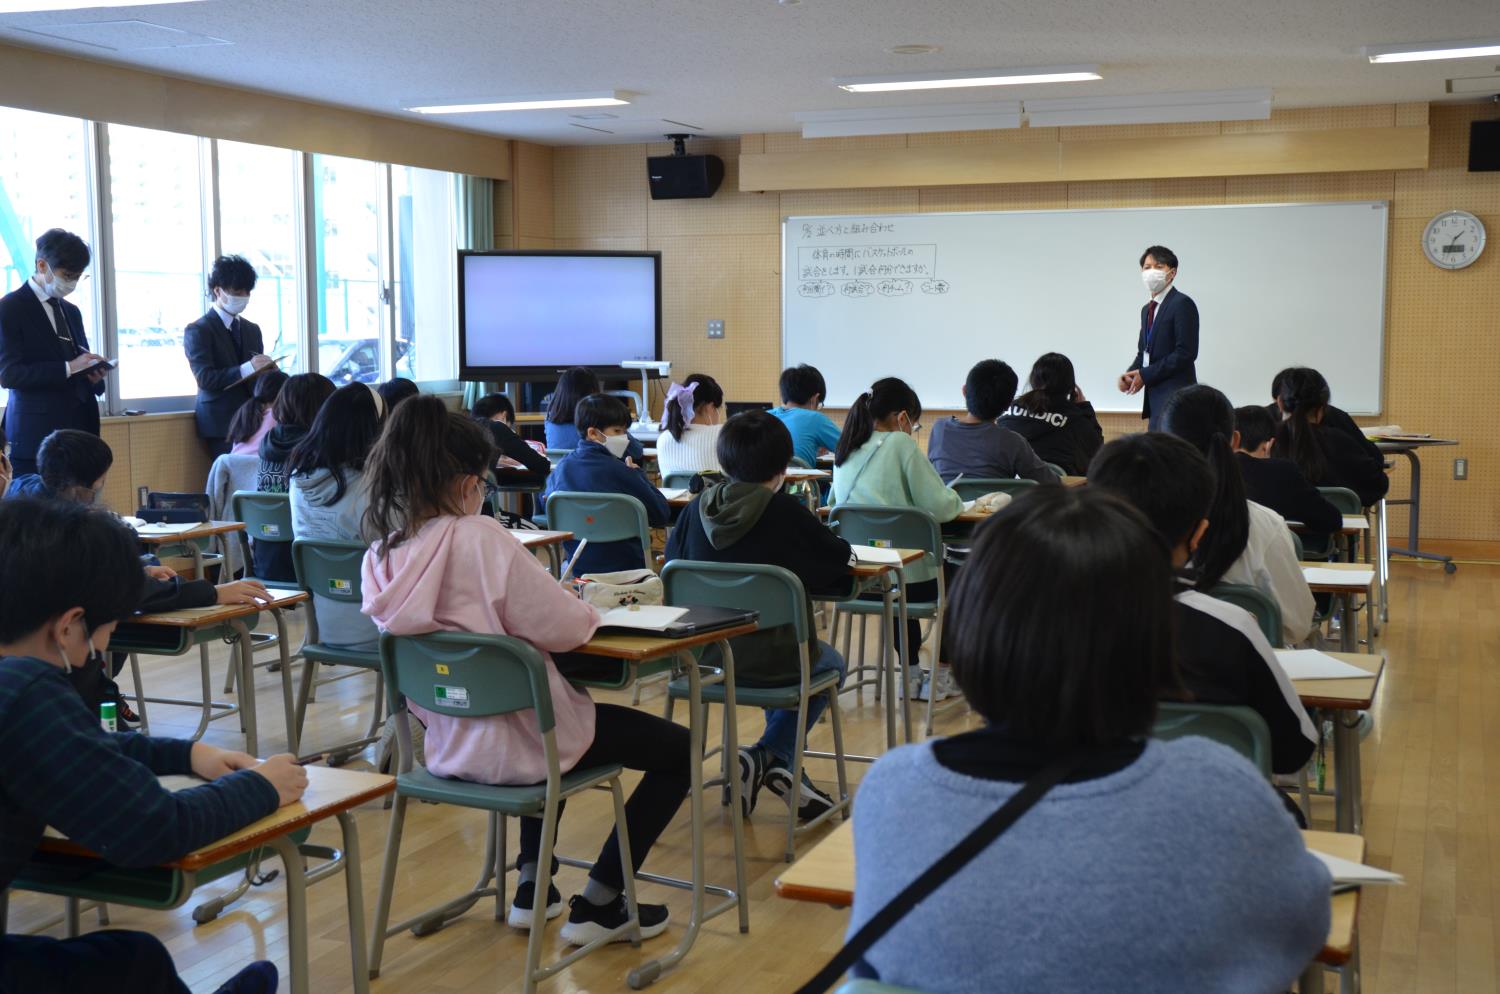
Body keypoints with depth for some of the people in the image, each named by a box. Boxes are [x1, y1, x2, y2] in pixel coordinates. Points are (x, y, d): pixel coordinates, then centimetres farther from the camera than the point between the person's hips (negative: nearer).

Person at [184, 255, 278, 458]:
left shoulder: (252, 329, 19)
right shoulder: (198, 330, -1)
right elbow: (204, 378, -12)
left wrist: (267, 369, -5)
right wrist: (245, 369, -22)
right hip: (221, 424, -5)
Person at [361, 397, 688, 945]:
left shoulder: (380, 559, -2)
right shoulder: (479, 537, -23)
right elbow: (563, 628, -21)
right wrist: (584, 612, 1)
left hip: (446, 743, 8)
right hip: (514, 742, -7)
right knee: (678, 748, 11)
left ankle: (532, 886, 34)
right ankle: (598, 906, 13)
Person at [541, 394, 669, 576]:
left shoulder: (563, 467, -1)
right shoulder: (619, 471, -17)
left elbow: (545, 501, 19)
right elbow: (661, 515, -10)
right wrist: (637, 474, 0)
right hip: (625, 566, -5)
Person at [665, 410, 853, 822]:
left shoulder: (697, 508, -5)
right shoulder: (785, 511, -16)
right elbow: (840, 558, -3)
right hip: (770, 662, -5)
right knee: (830, 665, 30)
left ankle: (780, 768, 27)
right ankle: (769, 756, 14)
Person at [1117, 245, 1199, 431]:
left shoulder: (1182, 304, -8)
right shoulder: (1147, 309, 19)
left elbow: (1186, 353, -15)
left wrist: (1145, 375, -15)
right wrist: (1130, 374, 1)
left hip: (1175, 396, -8)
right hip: (1156, 397, 8)